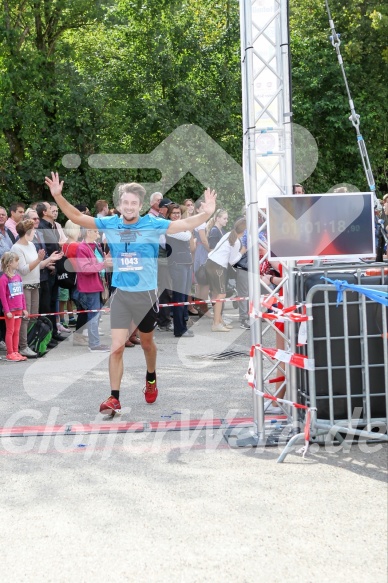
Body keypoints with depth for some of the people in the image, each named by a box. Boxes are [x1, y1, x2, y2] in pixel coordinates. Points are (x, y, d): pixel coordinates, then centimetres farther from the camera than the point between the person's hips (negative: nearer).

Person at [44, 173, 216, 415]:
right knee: (117, 347, -7)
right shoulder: (110, 224, -4)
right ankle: (114, 398, -1)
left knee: (147, 343, 19)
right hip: (121, 294, 1)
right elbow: (77, 217, 0)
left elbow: (185, 224, -19)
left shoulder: (153, 224, -10)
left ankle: (151, 379, 47)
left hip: (147, 294, -1)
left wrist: (205, 214, -37)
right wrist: (58, 195, -12)